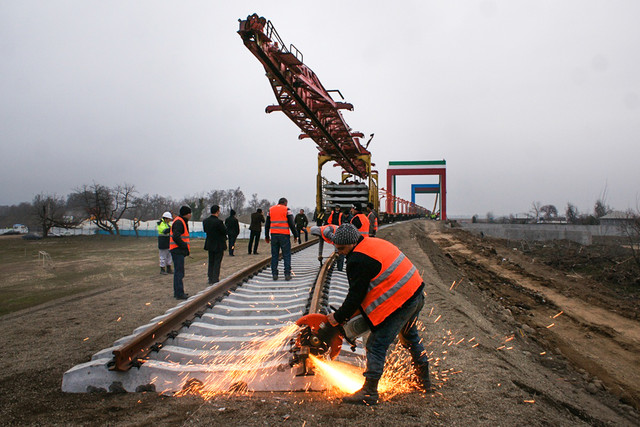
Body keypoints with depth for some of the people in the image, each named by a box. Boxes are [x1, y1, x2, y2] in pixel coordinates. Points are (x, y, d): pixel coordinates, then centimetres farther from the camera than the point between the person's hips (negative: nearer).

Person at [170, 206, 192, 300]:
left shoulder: (182, 222, 18)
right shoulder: (179, 222, -16)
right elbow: (176, 237, -26)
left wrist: (187, 248, 13)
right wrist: (185, 246, -18)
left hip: (179, 251, 11)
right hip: (177, 250, -11)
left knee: (179, 272, 16)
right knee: (179, 272, -8)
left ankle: (177, 292, 25)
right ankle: (179, 293, -6)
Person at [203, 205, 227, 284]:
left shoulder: (205, 221, -3)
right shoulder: (218, 222, -24)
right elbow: (225, 232, -16)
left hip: (210, 244, 6)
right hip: (218, 245, -6)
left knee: (211, 262, 17)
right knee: (217, 263, 4)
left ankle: (210, 280, 23)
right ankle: (215, 280, 6)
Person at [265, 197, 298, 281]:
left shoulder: (270, 210, 13)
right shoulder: (287, 210, -1)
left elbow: (267, 224, 16)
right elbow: (291, 224, -6)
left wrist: (267, 236, 22)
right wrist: (295, 235, 1)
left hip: (274, 235, 4)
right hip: (284, 235, -4)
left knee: (274, 255, 8)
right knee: (286, 255, 2)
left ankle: (274, 274, 7)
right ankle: (287, 274, -1)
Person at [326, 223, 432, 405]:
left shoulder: (358, 260, -18)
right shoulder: (375, 243, 12)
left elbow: (356, 296, -13)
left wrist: (338, 317, 1)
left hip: (400, 304, -11)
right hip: (417, 293, 11)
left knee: (376, 345, -2)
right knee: (410, 338, 29)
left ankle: (369, 392, 4)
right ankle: (424, 381, 42)